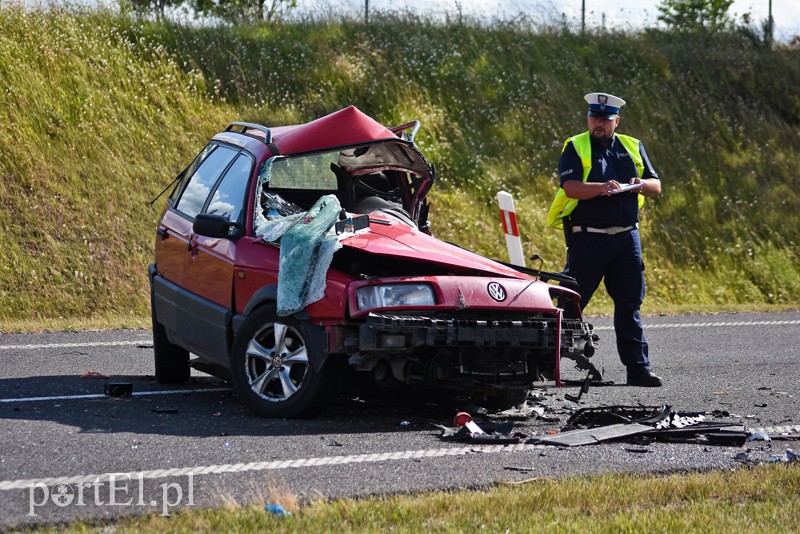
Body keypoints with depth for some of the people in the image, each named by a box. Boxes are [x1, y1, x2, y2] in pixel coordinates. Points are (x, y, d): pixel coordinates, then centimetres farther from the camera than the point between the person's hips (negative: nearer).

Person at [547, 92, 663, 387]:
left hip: (626, 238, 4)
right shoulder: (575, 148, 1)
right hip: (588, 238, -4)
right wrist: (601, 188, -30)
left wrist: (641, 184, -11)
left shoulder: (633, 148, 14)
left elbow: (656, 187, 12)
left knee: (630, 304, 5)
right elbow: (570, 187, -14)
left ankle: (638, 367, 8)